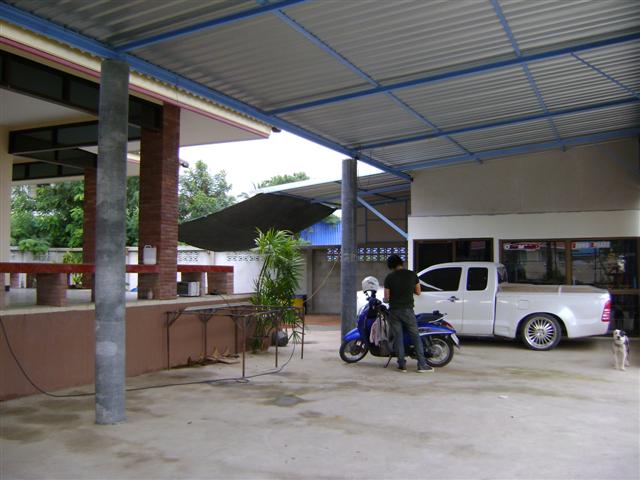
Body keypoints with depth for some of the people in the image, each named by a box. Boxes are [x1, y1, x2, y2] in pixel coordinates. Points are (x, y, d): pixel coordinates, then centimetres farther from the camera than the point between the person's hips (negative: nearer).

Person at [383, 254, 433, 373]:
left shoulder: (389, 278, -2)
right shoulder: (412, 274, 0)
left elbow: (386, 297, -1)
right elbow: (418, 292, 7)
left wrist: (386, 300, 21)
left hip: (394, 311, 0)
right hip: (408, 310, 0)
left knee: (398, 338, 7)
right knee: (416, 337, 4)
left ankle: (402, 365, 7)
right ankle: (422, 365, 0)